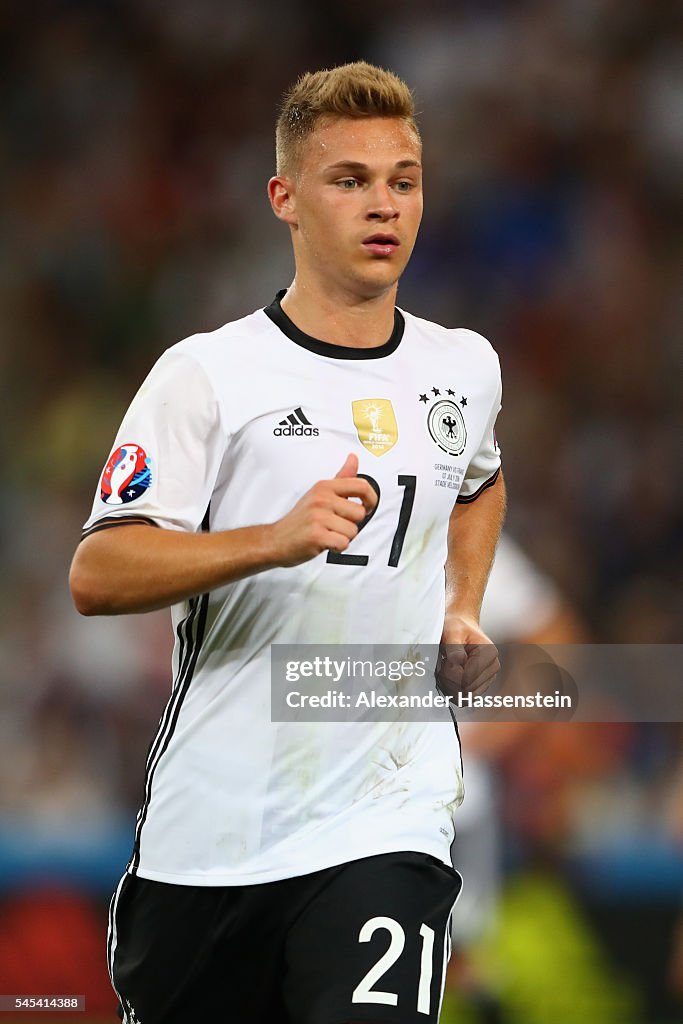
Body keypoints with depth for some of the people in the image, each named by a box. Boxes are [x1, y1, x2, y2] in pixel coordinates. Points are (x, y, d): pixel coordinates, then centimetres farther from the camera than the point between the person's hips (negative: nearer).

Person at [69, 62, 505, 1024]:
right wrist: (276, 540, -26)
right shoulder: (208, 373, -5)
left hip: (387, 817, 1)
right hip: (209, 827, -1)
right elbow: (97, 576, -13)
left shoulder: (466, 369, 9)